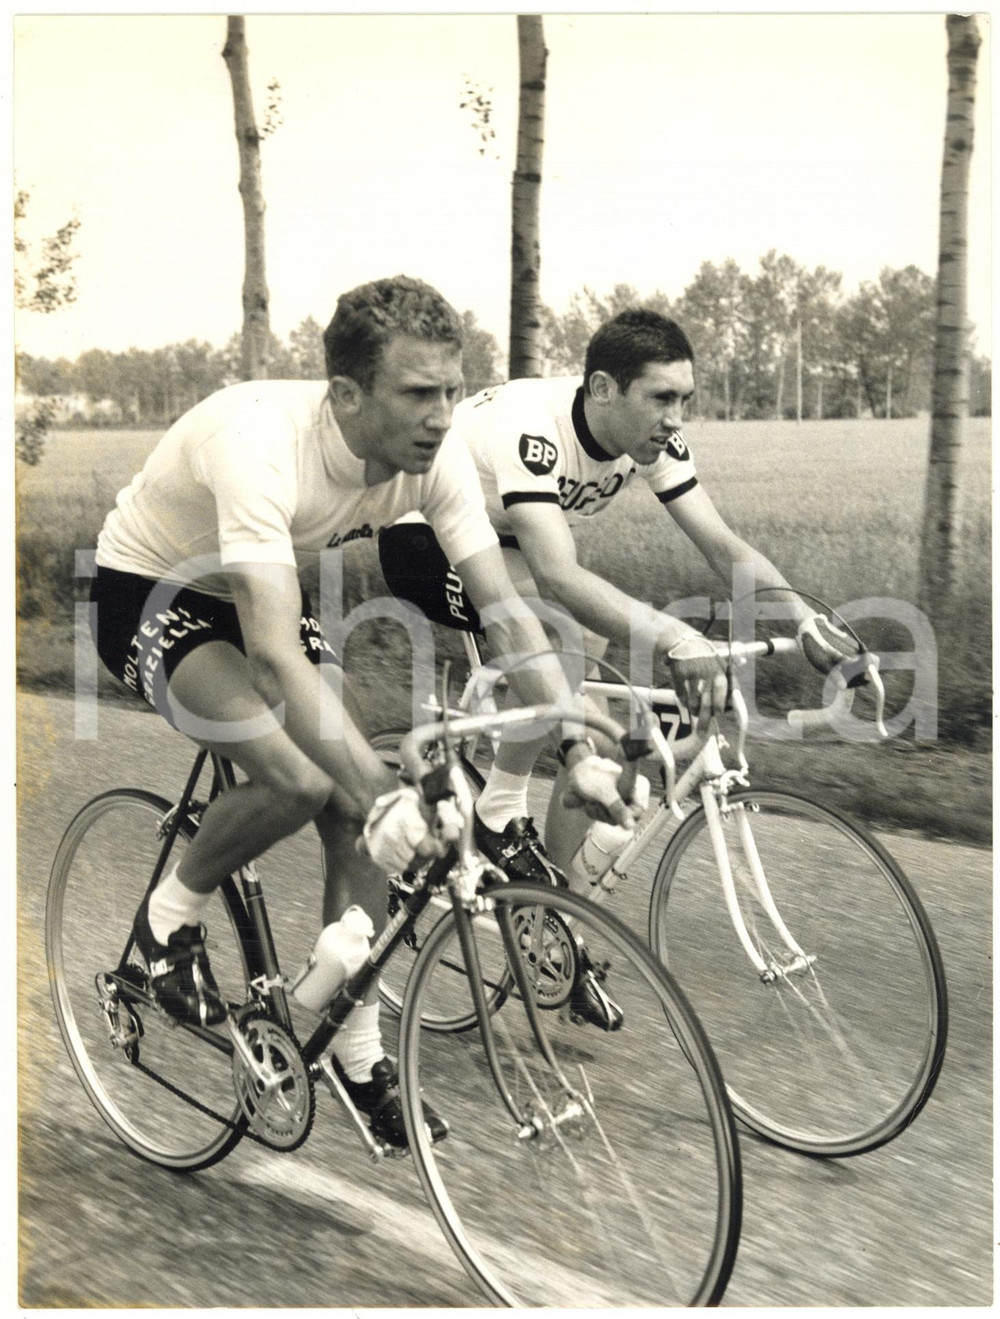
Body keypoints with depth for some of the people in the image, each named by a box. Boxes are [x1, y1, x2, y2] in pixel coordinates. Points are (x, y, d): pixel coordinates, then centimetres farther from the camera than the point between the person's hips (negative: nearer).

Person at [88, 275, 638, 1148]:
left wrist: (579, 751, -29)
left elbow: (508, 614, -19)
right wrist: (383, 796, -51)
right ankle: (172, 916, 2)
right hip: (147, 591, -6)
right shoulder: (262, 443, -39)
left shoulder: (436, 455, -20)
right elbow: (277, 656, -45)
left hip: (263, 593, 6)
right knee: (302, 779, -28)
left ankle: (360, 1051, 10)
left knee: (359, 805, -7)